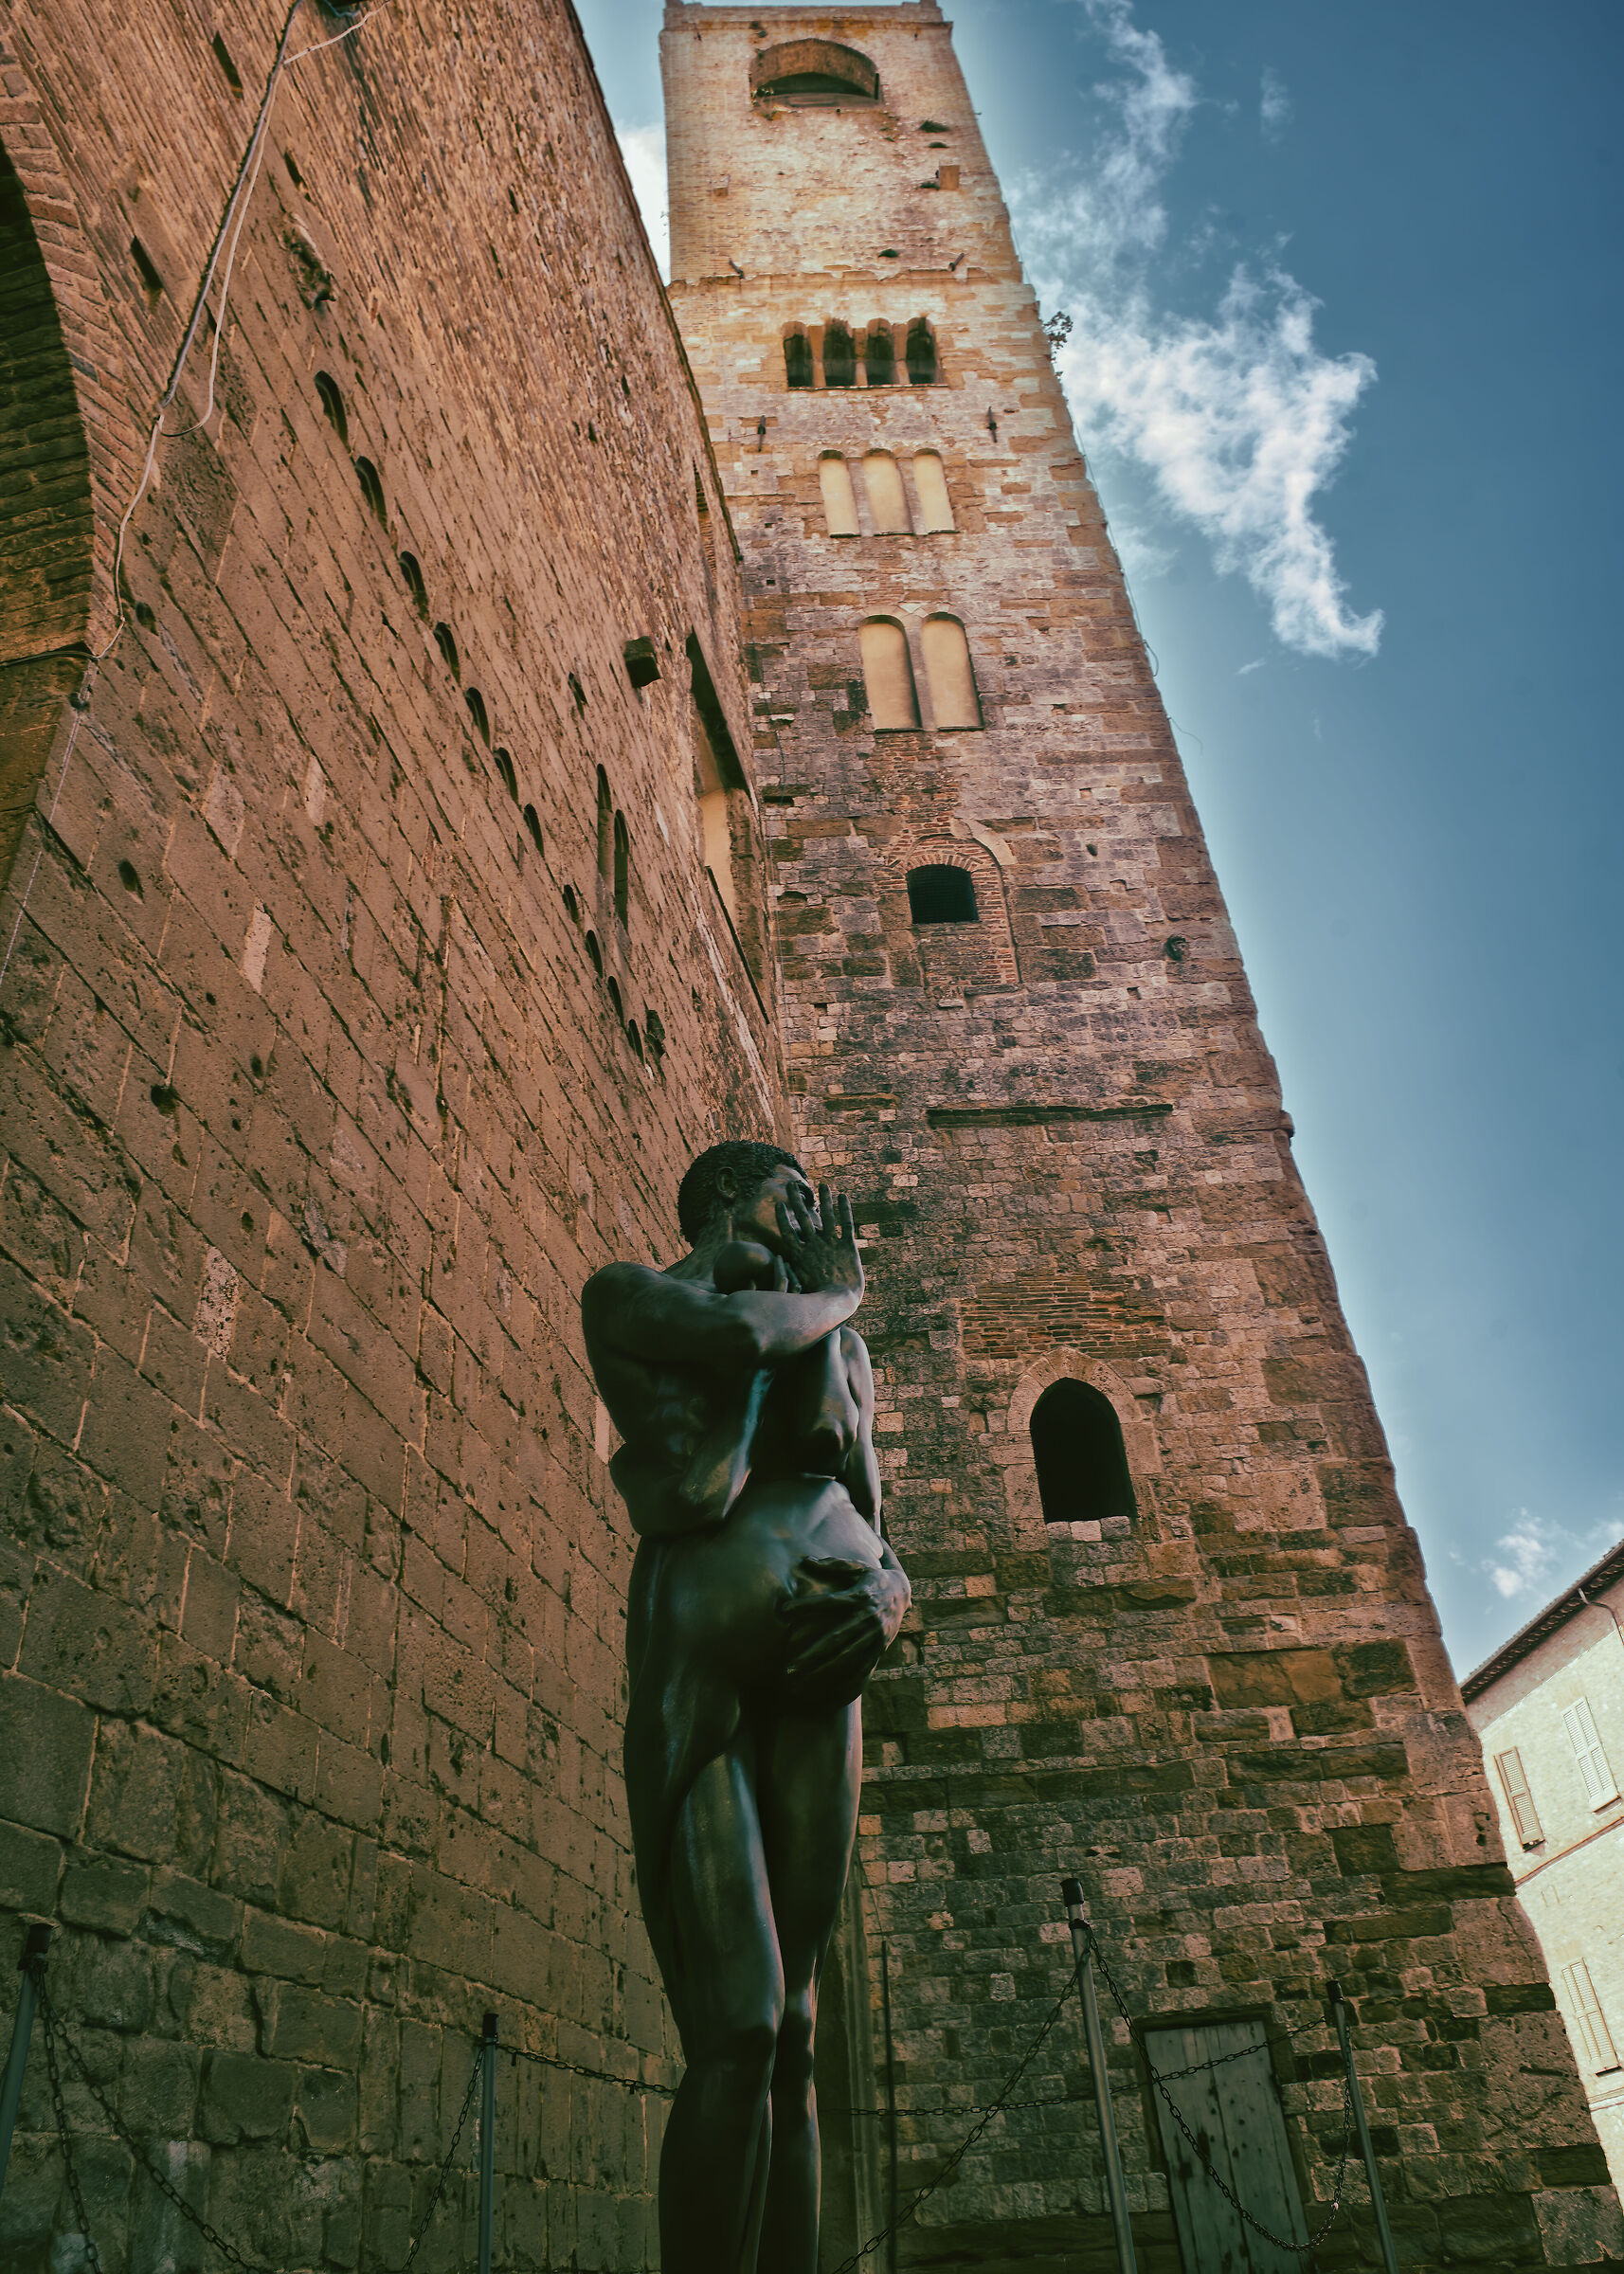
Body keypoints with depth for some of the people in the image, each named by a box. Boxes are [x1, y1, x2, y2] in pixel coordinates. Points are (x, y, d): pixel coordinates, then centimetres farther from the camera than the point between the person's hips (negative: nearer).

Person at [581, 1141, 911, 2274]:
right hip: (697, 1660, -5)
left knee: (791, 2040, 2)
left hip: (811, 1679, 5)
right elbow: (735, 1333, -11)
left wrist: (887, 1599, -3)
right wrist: (835, 1295, 11)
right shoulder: (628, 1291, 13)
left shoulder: (842, 1357, 29)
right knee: (739, 2033, -17)